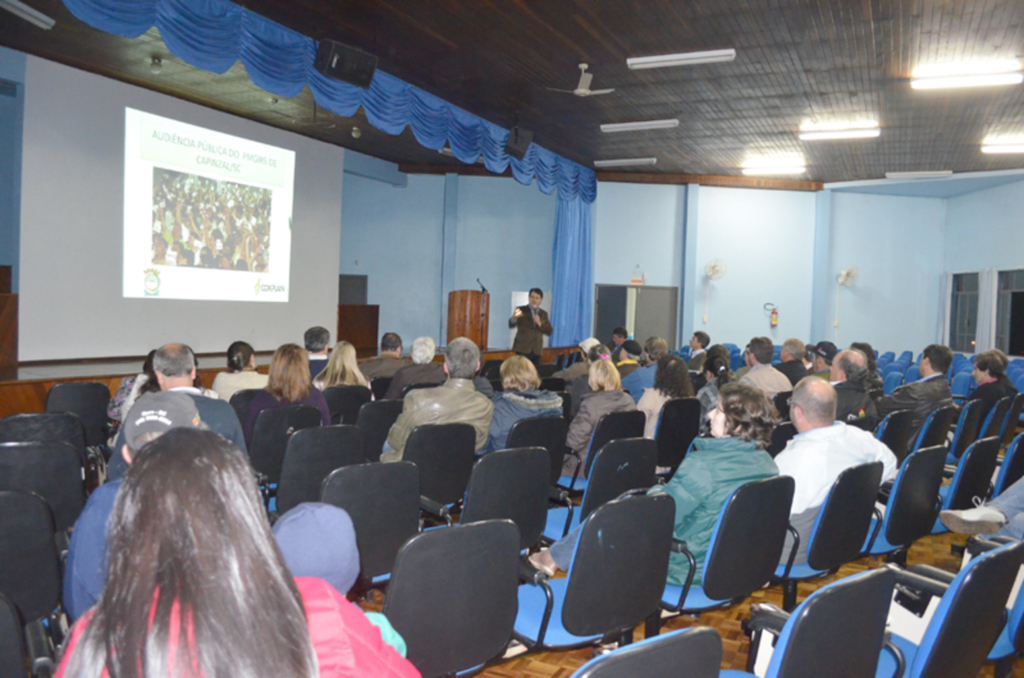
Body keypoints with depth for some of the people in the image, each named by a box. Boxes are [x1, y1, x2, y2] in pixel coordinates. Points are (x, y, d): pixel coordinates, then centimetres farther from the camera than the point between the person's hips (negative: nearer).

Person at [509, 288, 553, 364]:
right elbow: (511, 326, -11)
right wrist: (514, 318, -34)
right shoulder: (521, 310, 3)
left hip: (537, 350, 3)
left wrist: (540, 324, -11)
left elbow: (549, 331, 8)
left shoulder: (543, 313, 14)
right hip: (523, 349, -3)